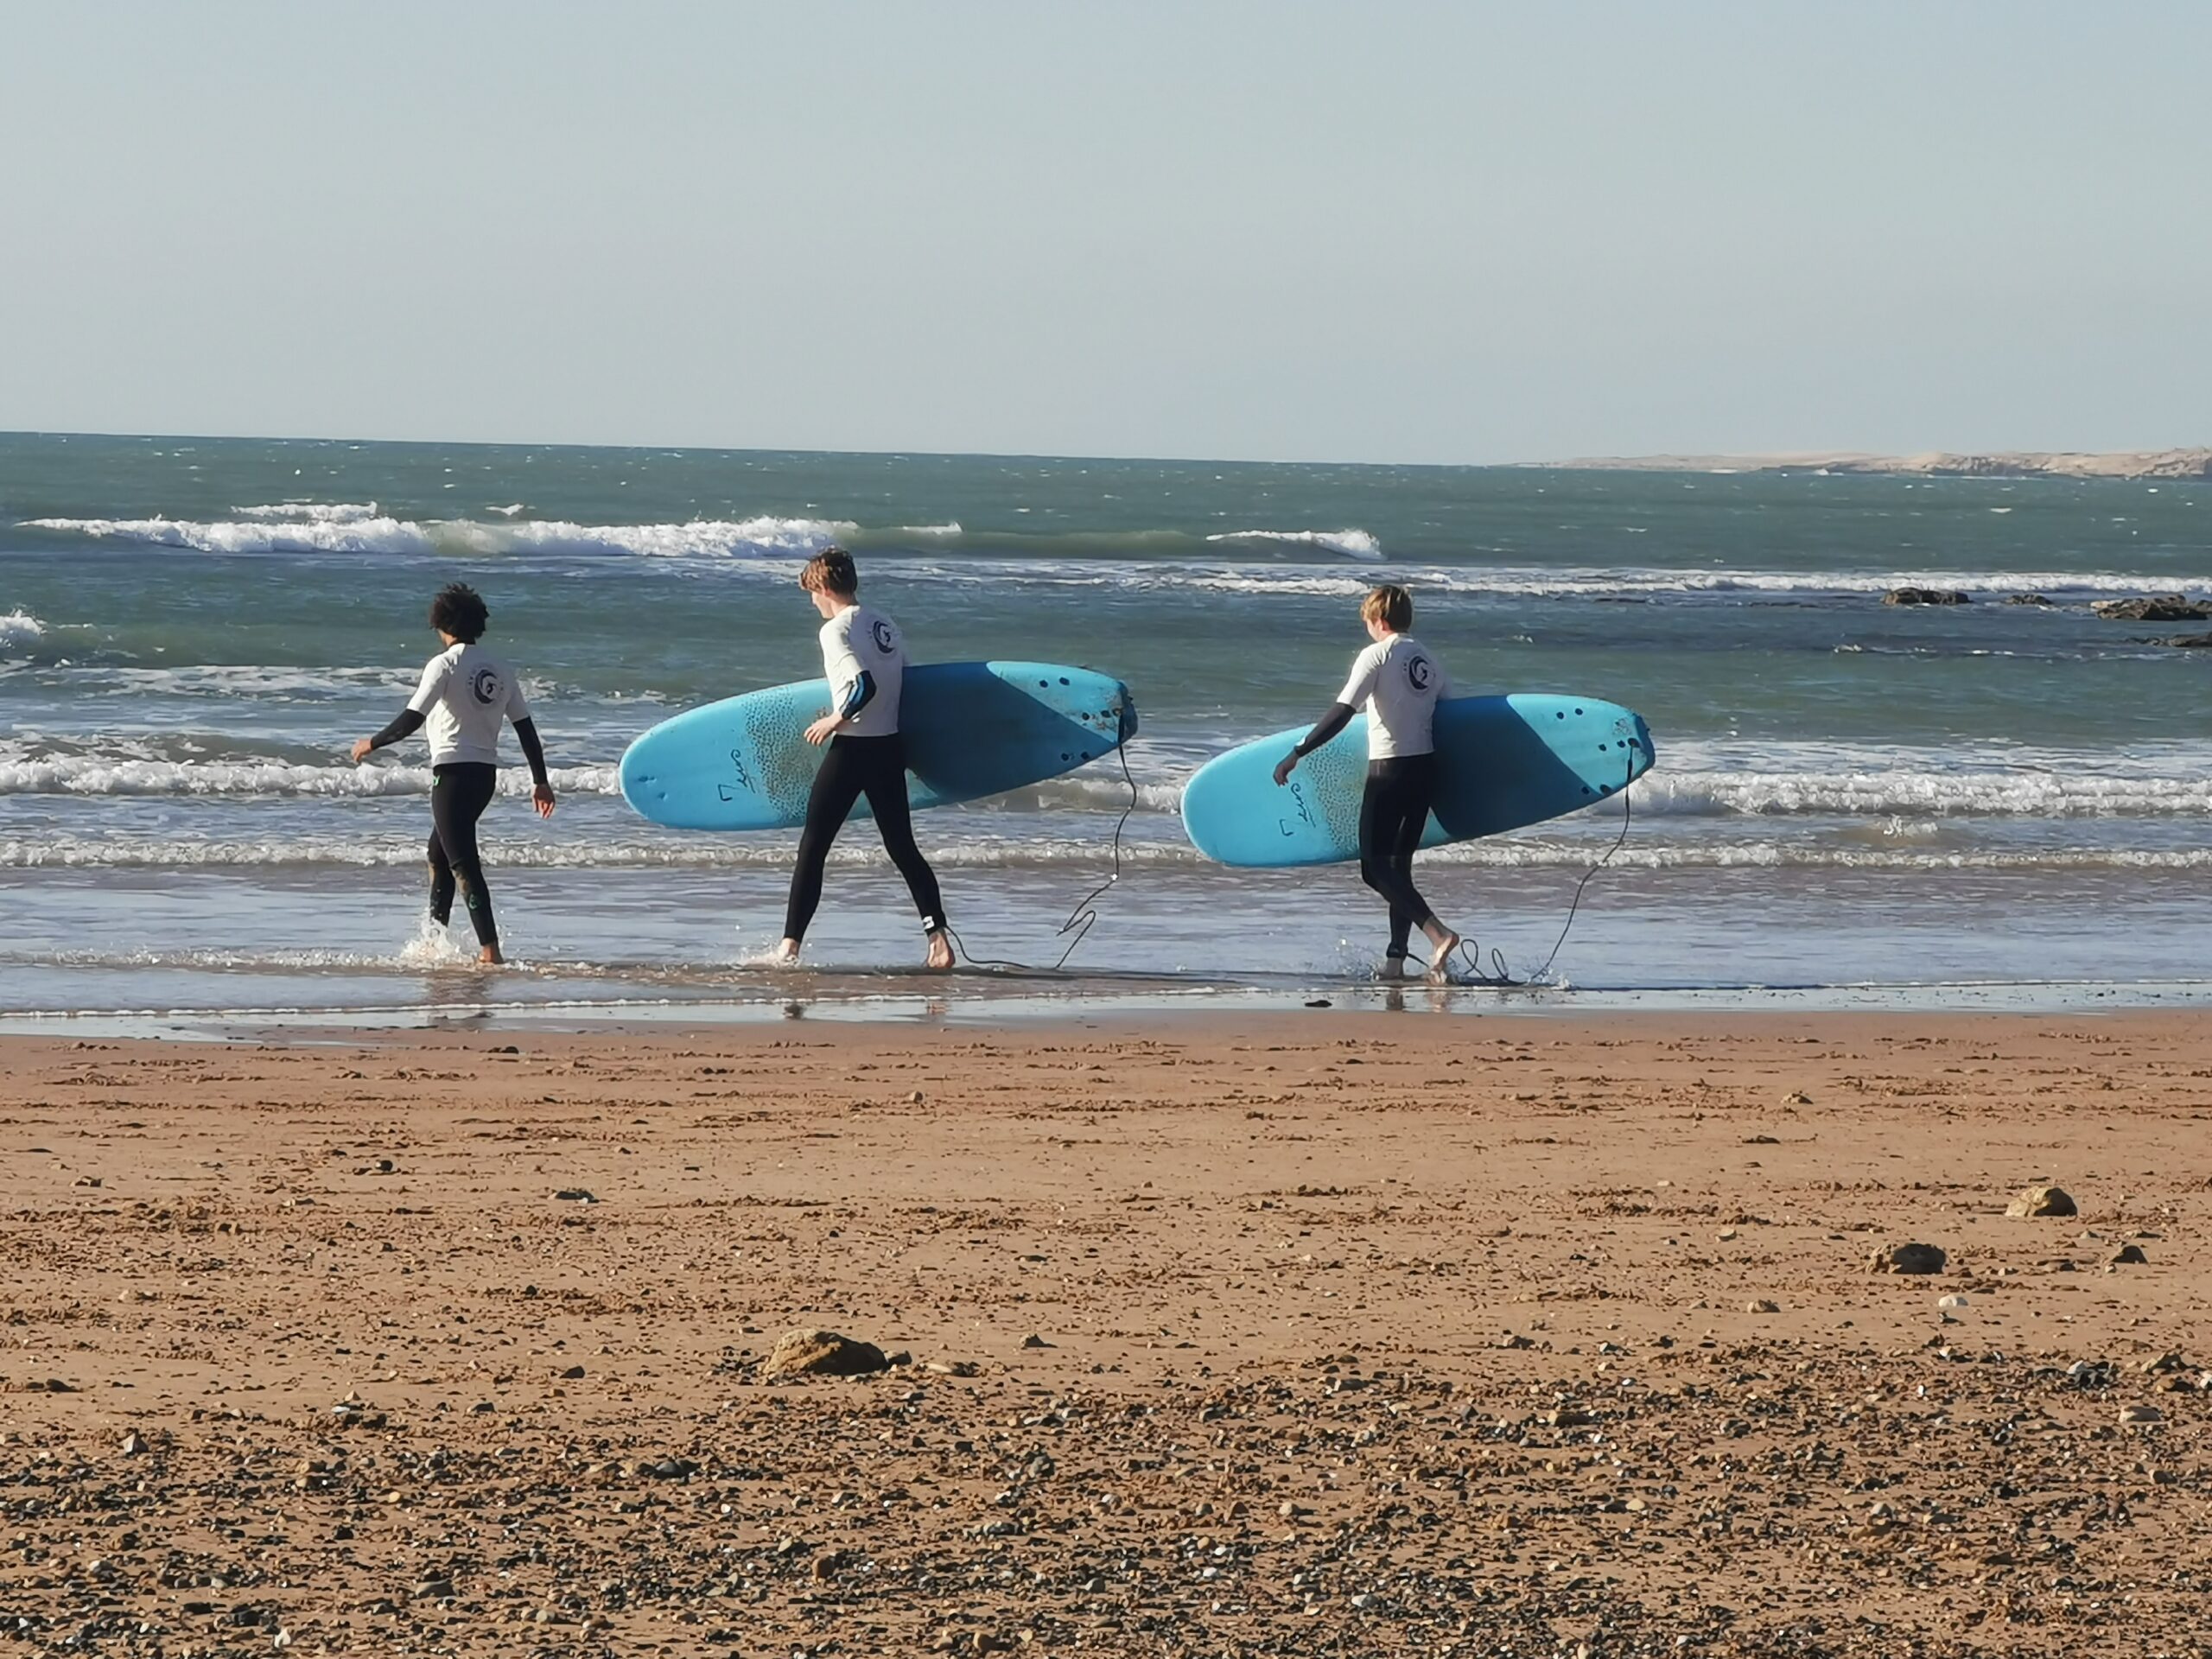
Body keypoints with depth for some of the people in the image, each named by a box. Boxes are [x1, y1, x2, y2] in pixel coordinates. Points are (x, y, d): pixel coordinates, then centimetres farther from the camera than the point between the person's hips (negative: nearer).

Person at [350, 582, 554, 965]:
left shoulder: (445, 665, -10)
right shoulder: (501, 671, 10)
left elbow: (412, 719, -16)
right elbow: (526, 728, 11)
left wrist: (372, 744, -2)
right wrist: (540, 781, 16)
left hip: (454, 771, -8)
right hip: (487, 774, 8)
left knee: (463, 862, -9)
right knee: (439, 851, 24)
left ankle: (489, 948, -18)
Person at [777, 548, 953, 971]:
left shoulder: (837, 630, -12)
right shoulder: (883, 624, 11)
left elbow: (864, 685, -24)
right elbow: (905, 683, 14)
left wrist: (835, 720, -10)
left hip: (852, 749, -7)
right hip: (891, 747, 7)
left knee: (813, 846, 2)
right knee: (902, 848, 12)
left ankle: (790, 945, 2)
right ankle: (938, 937, 1)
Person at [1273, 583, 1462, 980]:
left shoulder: (1376, 655, -10)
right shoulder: (1426, 660, 11)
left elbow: (1342, 712, -18)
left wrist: (1298, 753, -18)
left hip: (1390, 769, -7)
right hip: (1426, 768, 7)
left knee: (1375, 868, -6)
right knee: (1399, 865, 15)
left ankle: (1438, 933, -23)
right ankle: (1396, 960, 12)